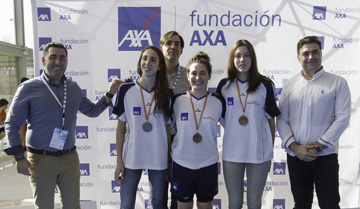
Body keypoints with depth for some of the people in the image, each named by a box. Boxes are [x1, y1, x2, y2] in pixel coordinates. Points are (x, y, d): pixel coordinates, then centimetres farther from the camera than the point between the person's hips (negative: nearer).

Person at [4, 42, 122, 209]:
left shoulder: (73, 88, 7)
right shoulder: (28, 88, -6)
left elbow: (92, 111, 16)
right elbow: (12, 124, -4)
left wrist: (109, 94, 3)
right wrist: (19, 157, -11)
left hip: (70, 158, 4)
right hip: (41, 159, -4)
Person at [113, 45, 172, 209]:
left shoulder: (167, 93, -1)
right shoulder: (126, 90, -4)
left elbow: (168, 127, 4)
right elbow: (120, 127, 0)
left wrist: (170, 159, 2)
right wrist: (119, 161, -1)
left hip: (158, 158, 1)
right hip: (131, 157, -1)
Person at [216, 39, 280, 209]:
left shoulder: (265, 85, 0)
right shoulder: (224, 85, 3)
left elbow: (271, 119, 4)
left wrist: (270, 151, 4)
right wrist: (232, 129, 0)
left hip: (259, 152, 0)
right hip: (231, 152, 1)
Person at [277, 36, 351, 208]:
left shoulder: (338, 83, 0)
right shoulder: (290, 85, 7)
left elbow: (342, 118, -8)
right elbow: (282, 119, 3)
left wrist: (318, 147, -13)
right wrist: (294, 147, -10)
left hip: (325, 156, -2)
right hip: (295, 156, 3)